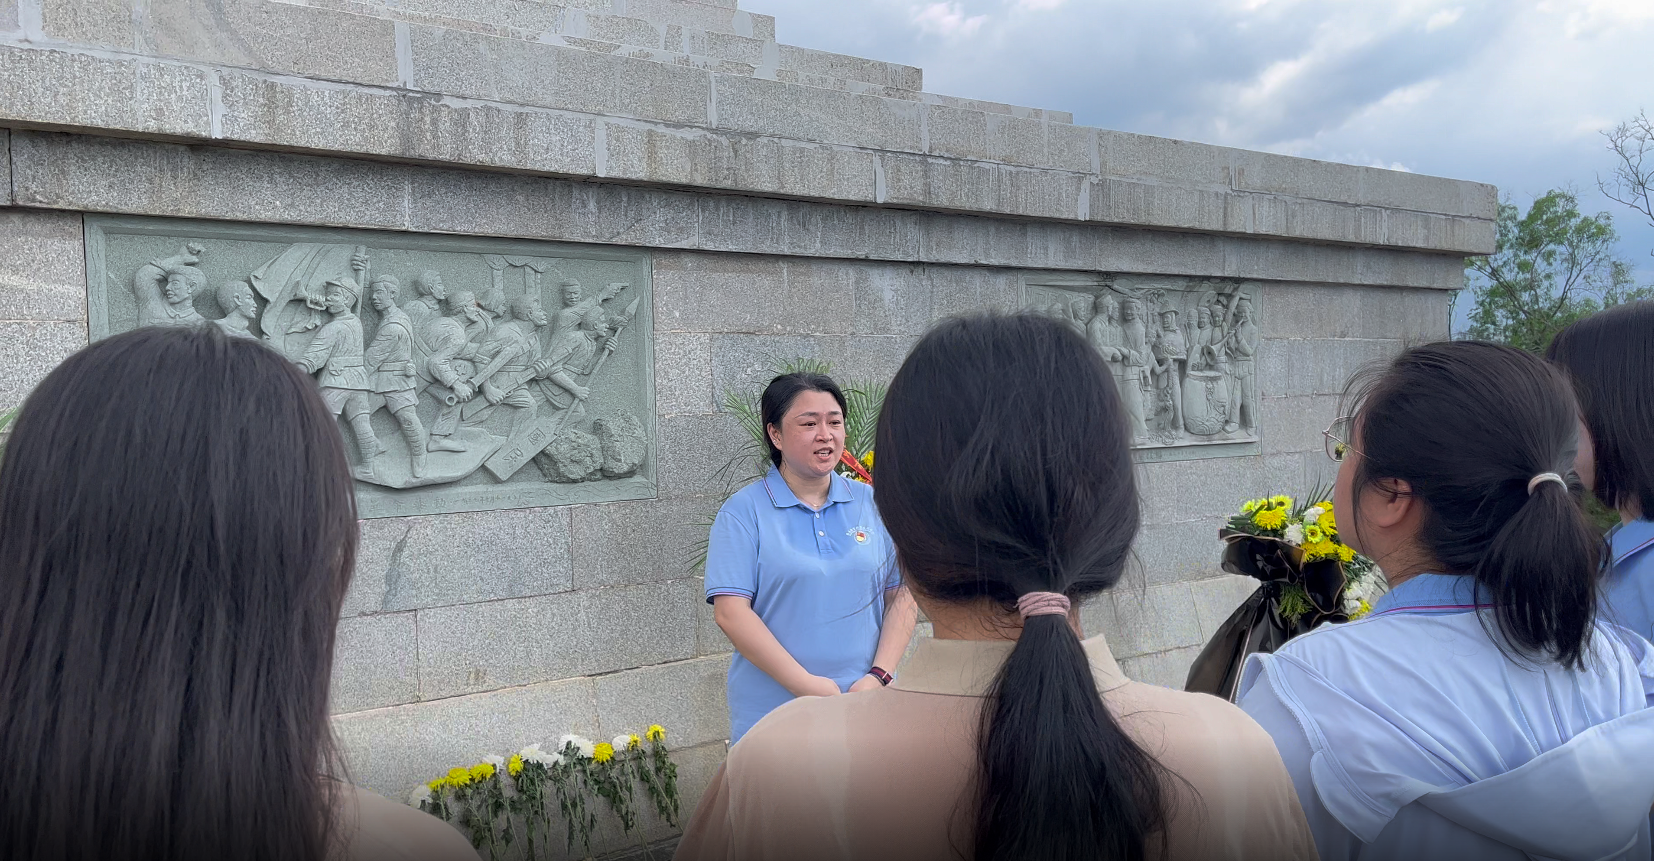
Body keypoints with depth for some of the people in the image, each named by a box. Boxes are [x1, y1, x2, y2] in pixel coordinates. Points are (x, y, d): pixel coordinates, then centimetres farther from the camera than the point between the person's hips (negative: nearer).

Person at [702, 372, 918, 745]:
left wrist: (878, 676, -10)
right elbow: (730, 612, -11)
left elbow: (903, 596, 5)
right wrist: (807, 685, -17)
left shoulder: (871, 504, 6)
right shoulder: (744, 511, -4)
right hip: (771, 712, -2)